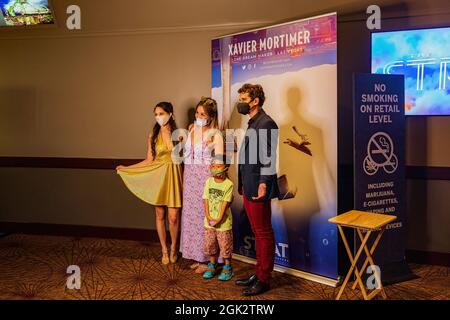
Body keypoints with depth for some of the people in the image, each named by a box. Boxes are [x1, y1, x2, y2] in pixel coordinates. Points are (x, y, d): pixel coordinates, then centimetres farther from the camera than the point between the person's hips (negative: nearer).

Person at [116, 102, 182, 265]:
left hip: (174, 177, -2)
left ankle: (173, 249, 21)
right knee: (160, 216, 7)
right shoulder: (153, 136, 4)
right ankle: (164, 250, 23)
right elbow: (149, 161, 7)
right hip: (158, 177, 2)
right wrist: (126, 168, 6)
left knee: (173, 217, -2)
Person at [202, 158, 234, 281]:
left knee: (225, 245, 5)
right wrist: (208, 216, -9)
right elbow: (206, 200, 0)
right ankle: (212, 266, 30)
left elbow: (226, 203, -14)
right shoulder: (209, 182, 2)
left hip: (223, 222, -4)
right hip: (209, 221, 4)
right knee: (210, 245, 14)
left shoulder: (228, 184, -12)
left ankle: (227, 268, 21)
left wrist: (219, 218, -16)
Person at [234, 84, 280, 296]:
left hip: (258, 188, -10)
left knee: (263, 233, -1)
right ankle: (259, 273, 25)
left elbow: (269, 157, -18)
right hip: (249, 187, 10)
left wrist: (263, 183, -22)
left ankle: (264, 280, 7)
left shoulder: (266, 123, -12)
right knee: (258, 232, 15)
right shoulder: (252, 123, 17)